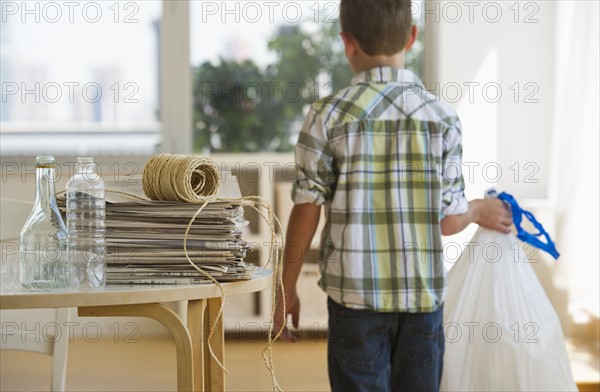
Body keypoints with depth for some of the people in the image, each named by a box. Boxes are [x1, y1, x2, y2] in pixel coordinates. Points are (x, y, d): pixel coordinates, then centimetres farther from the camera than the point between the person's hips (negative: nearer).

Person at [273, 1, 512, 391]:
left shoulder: (328, 116, -8)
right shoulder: (442, 117, -2)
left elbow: (307, 210, -7)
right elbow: (448, 220, -3)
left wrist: (287, 290, 5)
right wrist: (480, 210, 21)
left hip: (357, 294, -2)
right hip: (424, 295, 2)